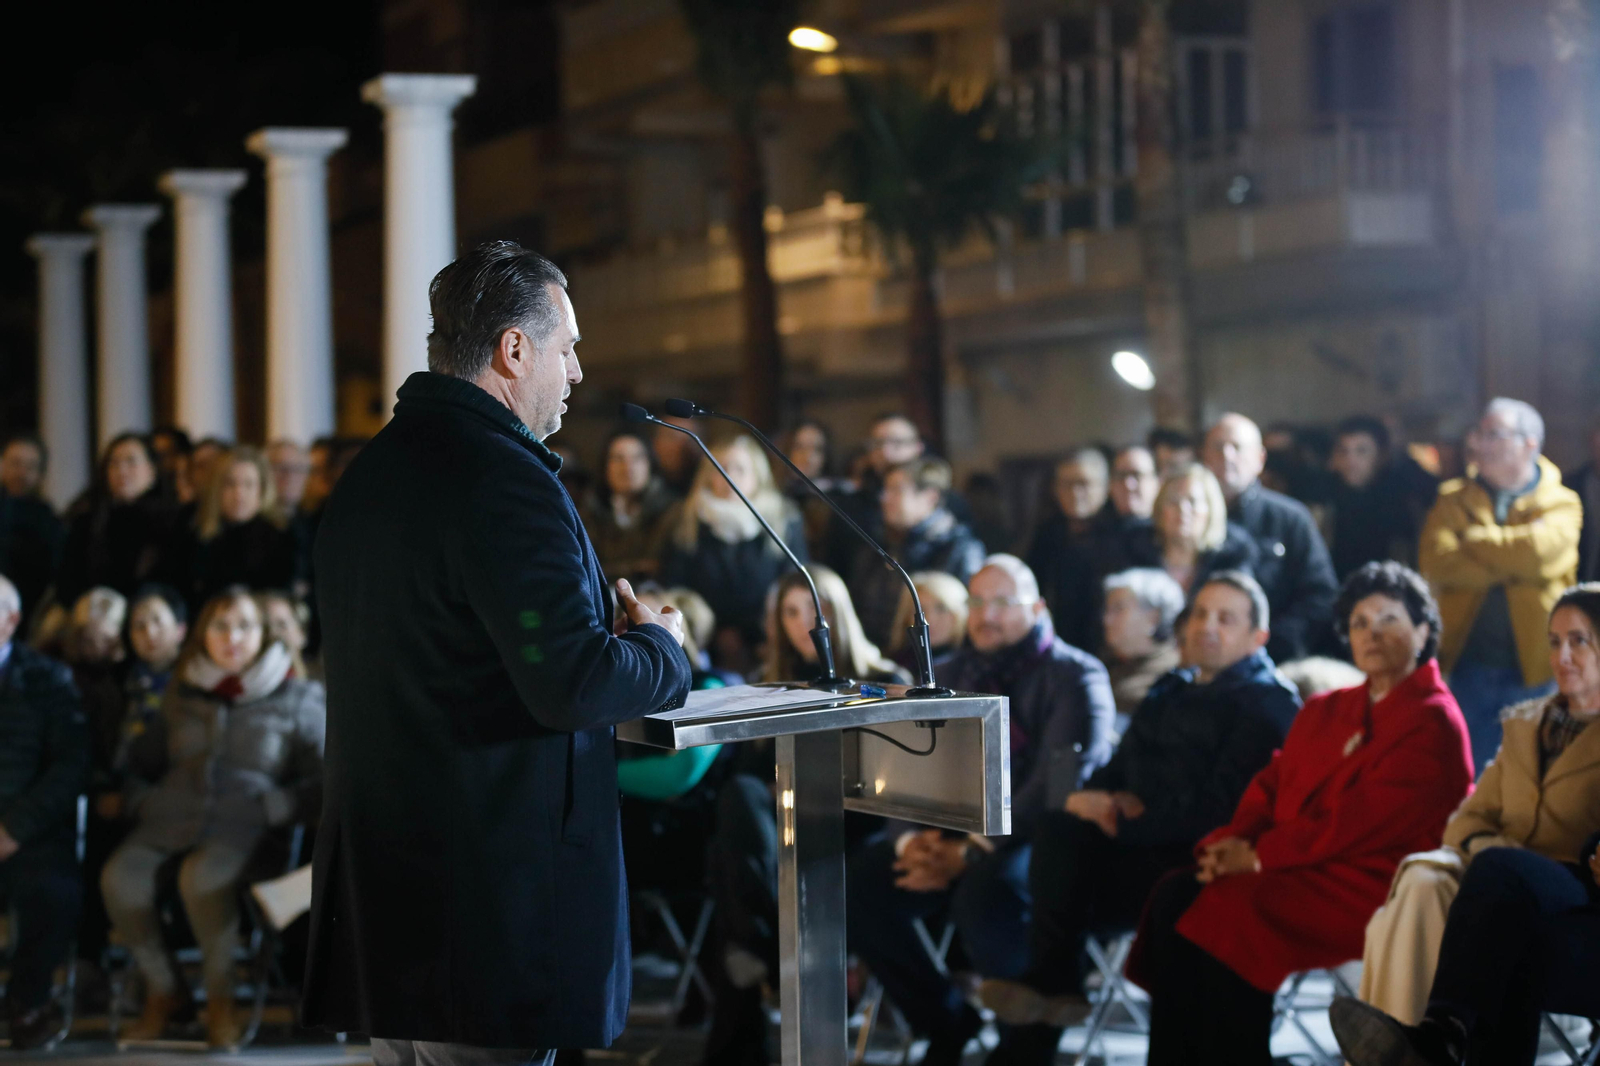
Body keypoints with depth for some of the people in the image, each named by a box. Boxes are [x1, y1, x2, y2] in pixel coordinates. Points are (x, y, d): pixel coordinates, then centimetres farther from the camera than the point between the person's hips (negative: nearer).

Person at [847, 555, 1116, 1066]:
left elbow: (1058, 785, -16)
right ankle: (945, 1024, -2)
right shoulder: (956, 674, 16)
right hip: (955, 837, 7)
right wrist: (914, 839, -9)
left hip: (1040, 837, -7)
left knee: (984, 891, -39)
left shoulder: (1073, 676, -5)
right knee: (856, 883, -16)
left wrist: (970, 852, -21)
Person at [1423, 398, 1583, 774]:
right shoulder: (1455, 499, 7)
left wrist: (1472, 539, -8)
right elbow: (1435, 560, -11)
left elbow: (1539, 549, -21)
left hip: (1531, 667, -2)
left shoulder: (1561, 504, 1)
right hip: (1470, 662, 2)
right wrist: (1509, 566, -15)